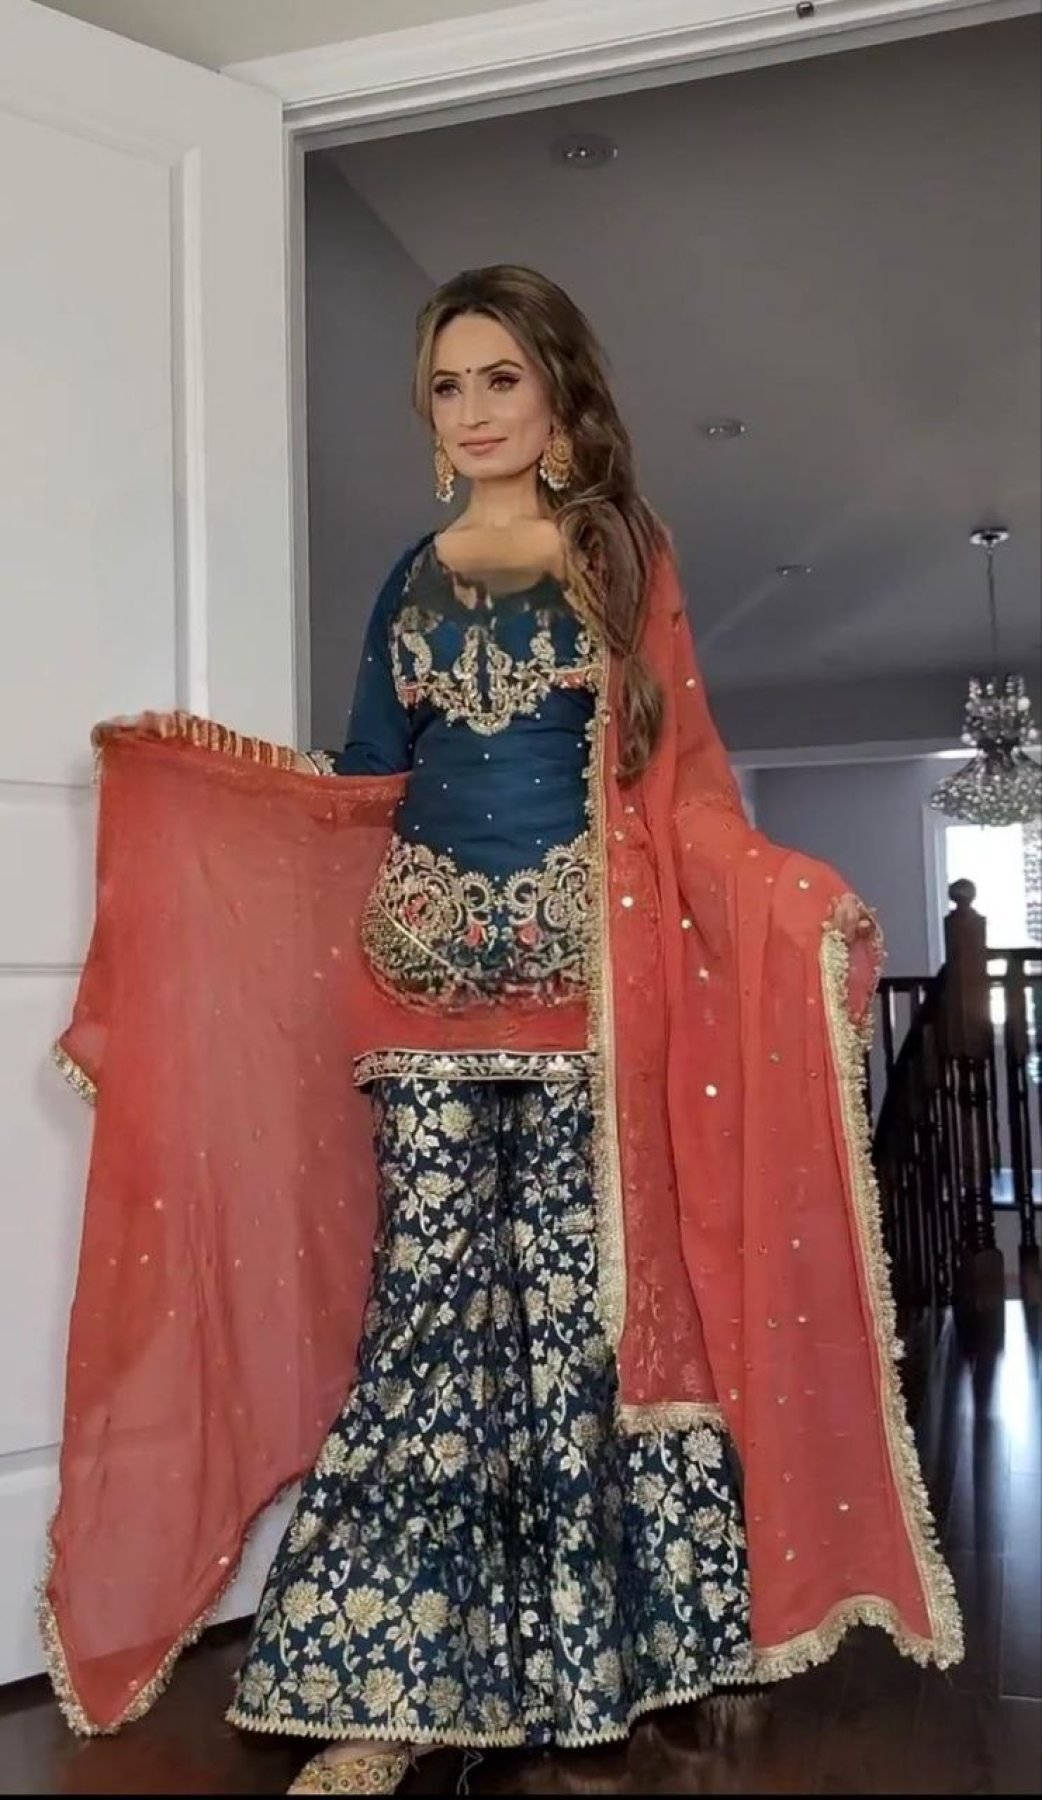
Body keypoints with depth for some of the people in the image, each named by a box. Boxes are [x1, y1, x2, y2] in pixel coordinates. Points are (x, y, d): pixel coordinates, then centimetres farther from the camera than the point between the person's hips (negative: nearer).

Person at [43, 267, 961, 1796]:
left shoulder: (623, 554, 7)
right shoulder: (415, 577, 16)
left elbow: (672, 775, 2)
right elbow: (366, 787, 15)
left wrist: (794, 896, -12)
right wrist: (176, 761, 9)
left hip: (585, 974, -2)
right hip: (427, 974, 3)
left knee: (584, 1294, 0)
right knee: (426, 1295, 1)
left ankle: (593, 1660, 17)